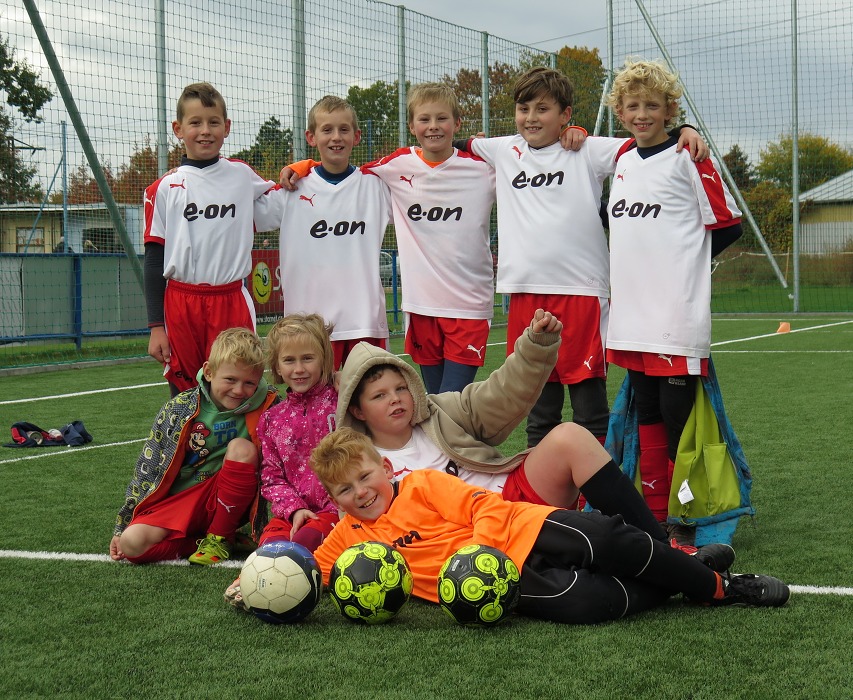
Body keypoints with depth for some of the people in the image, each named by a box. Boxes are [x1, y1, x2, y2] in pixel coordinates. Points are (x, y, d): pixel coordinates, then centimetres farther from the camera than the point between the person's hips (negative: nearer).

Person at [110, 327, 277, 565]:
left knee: (242, 447, -27)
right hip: (178, 500, 0)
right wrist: (122, 525, 4)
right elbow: (148, 467, 3)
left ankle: (218, 538, -12)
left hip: (227, 504, 1)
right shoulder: (179, 410, -5)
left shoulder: (264, 407, -6)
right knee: (132, 543, -28)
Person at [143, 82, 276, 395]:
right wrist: (156, 326, 0)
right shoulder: (164, 189, 2)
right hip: (180, 305, 0)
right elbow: (154, 260, 3)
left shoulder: (243, 176, 7)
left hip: (232, 302, 1)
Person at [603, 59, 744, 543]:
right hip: (633, 316, 7)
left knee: (678, 418, -5)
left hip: (679, 317, -7)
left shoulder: (688, 159, -5)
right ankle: (654, 514, 20)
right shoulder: (622, 161, 14)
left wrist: (681, 262, 1)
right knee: (647, 414, 12)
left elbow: (728, 225, -3)